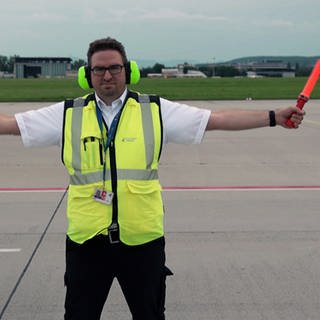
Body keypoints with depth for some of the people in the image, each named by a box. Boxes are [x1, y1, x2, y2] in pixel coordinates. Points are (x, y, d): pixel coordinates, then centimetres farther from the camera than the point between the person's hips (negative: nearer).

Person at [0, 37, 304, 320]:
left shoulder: (156, 111, -1)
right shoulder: (67, 114, 1)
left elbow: (219, 119, -2)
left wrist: (275, 116, -6)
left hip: (142, 240, 0)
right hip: (86, 240, 1)